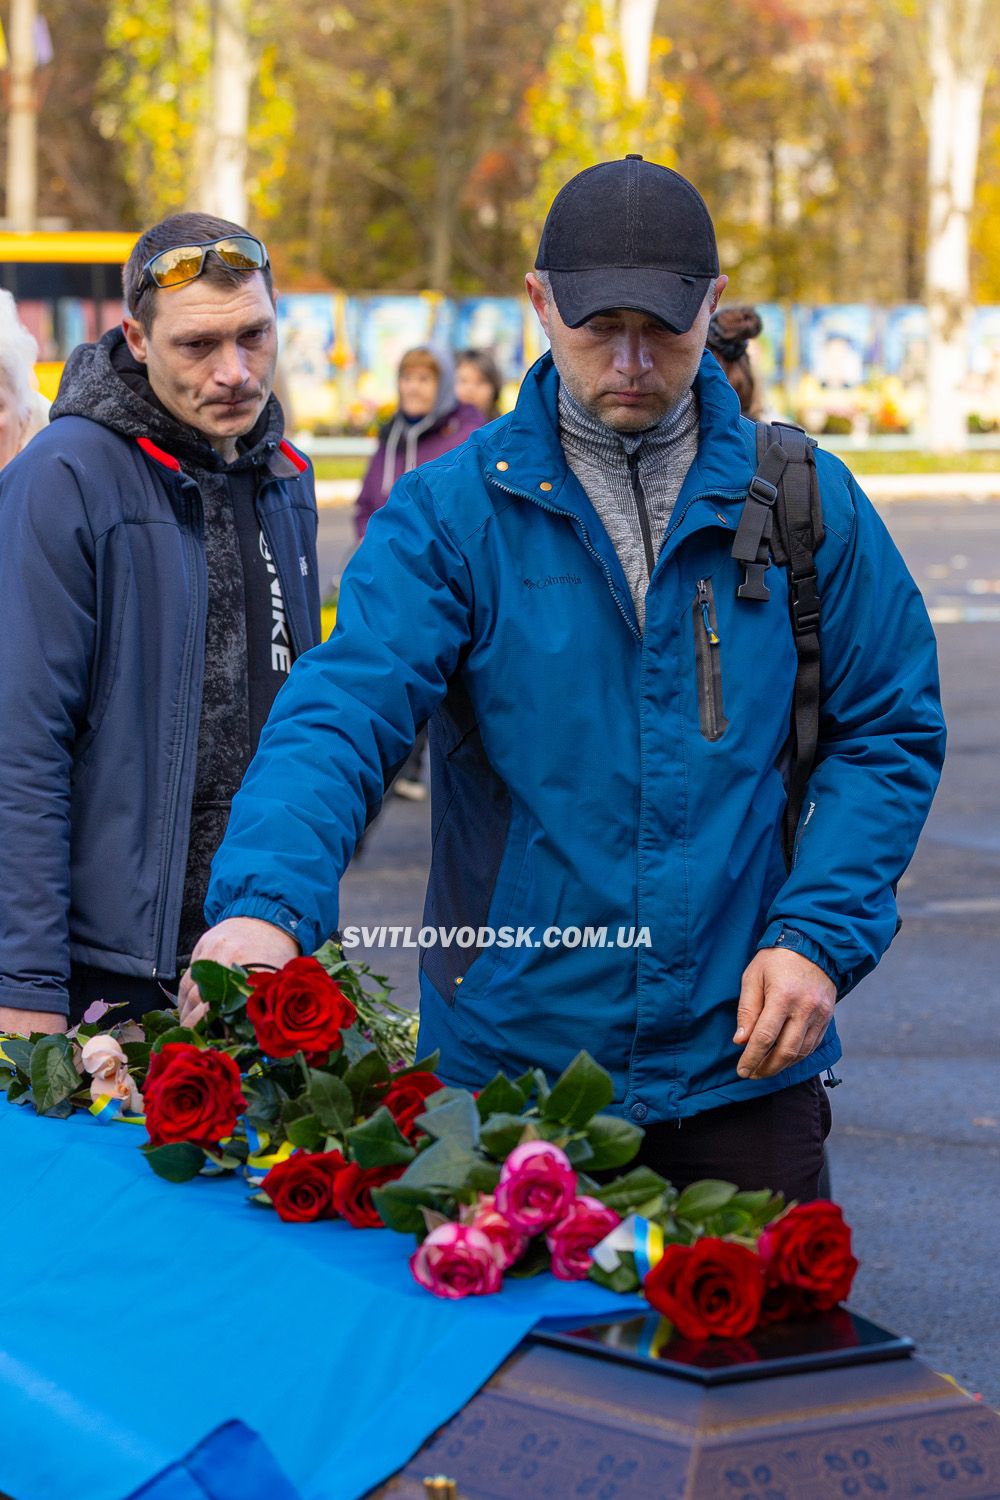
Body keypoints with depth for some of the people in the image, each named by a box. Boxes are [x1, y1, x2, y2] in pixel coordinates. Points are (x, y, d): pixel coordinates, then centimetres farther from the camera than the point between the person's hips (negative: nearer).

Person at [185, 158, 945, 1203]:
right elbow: (343, 711, -15)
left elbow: (888, 733, 6)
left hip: (742, 1053, 1)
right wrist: (265, 902, -34)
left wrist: (820, 939, -8)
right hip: (520, 1046, -1)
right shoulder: (453, 510, -4)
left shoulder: (807, 501, 1)